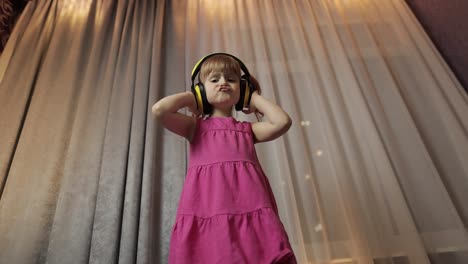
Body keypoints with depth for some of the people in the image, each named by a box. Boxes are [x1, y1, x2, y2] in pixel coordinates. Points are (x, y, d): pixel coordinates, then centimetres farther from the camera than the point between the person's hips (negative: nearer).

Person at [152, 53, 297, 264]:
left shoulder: (247, 129, 21)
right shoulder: (196, 127, 17)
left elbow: (282, 122, 5)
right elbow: (159, 110, 1)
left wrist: (255, 98, 19)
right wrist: (190, 97, 18)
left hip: (250, 208, 2)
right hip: (207, 208, -1)